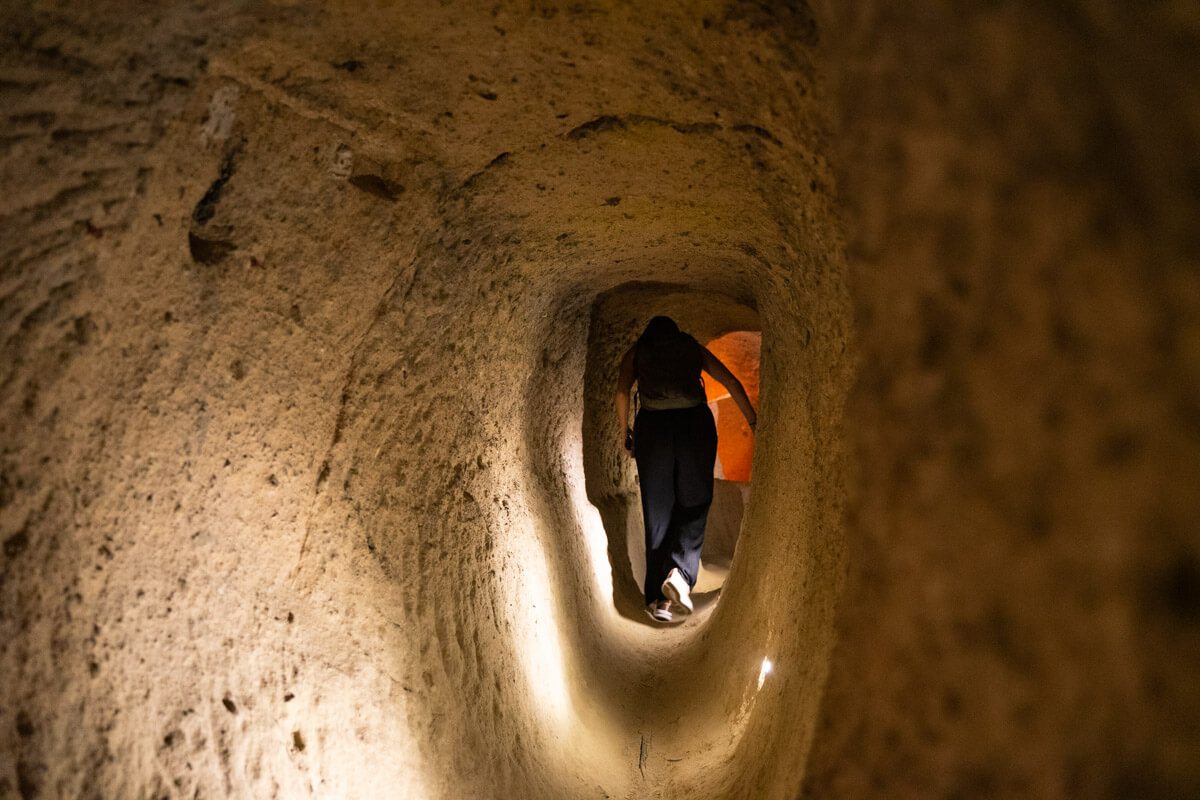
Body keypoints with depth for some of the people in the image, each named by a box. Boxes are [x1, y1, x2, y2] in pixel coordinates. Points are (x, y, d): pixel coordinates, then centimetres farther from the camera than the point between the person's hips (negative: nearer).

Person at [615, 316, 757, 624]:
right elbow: (731, 382, 15)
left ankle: (657, 598, 6)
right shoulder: (693, 348, 21)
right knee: (694, 505, 10)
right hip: (695, 422, 0)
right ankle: (680, 572, -14)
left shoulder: (636, 352, 18)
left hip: (653, 425, 0)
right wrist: (754, 422, 20)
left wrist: (624, 433, 12)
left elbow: (622, 393, 3)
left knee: (657, 512, 7)